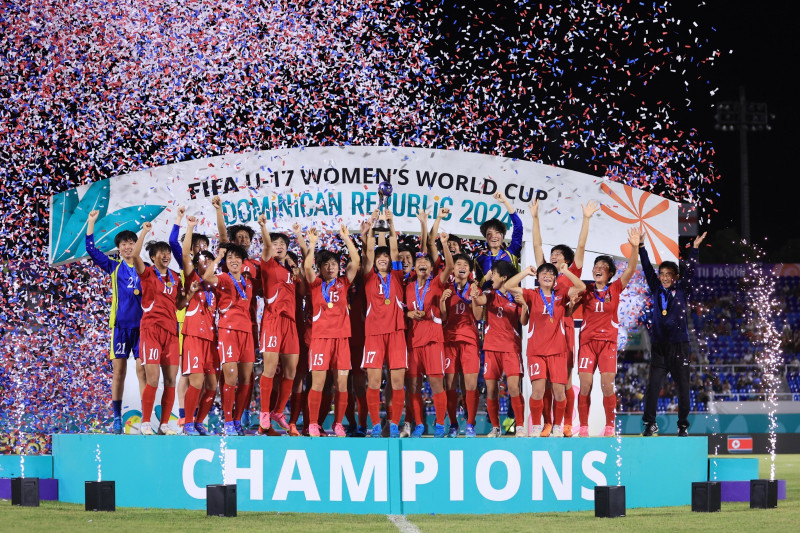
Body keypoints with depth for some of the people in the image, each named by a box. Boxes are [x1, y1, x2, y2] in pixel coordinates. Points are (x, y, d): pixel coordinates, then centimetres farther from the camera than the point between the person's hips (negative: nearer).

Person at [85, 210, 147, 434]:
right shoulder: (114, 267, 9)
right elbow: (92, 250, 3)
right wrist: (91, 223, -1)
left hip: (142, 323, 0)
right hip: (120, 324, 1)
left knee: (142, 370, -4)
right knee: (118, 371, 0)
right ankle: (117, 418, 5)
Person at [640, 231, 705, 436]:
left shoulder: (682, 291, 5)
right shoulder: (656, 291, 10)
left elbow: (690, 270, -3)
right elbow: (647, 269, 6)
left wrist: (695, 249, -12)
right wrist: (641, 247, 0)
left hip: (679, 346, -1)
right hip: (659, 346, 1)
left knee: (683, 387, 2)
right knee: (653, 385, -6)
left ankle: (683, 426, 10)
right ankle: (650, 424, 1)